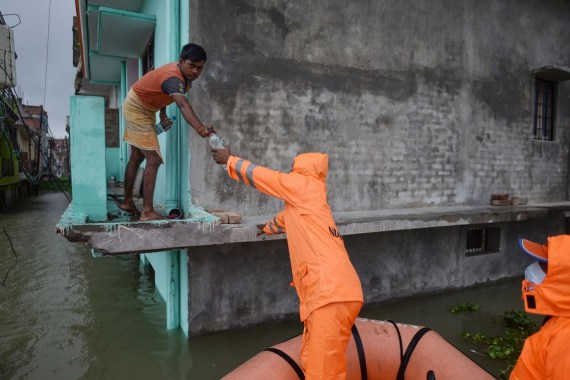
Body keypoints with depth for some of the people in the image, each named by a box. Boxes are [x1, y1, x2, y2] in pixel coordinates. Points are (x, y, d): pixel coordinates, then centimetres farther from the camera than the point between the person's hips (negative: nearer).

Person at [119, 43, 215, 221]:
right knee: (153, 159, -16)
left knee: (137, 157, 17)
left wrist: (163, 116, 1)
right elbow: (183, 105, -53)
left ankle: (127, 201, 30)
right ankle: (148, 212, -15)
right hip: (137, 108, -10)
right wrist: (200, 127, -69)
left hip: (145, 109, 10)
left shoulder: (180, 74, -4)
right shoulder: (173, 77, -33)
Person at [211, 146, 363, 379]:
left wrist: (229, 160, 27)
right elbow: (288, 217, 48)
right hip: (328, 293, 9)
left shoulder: (305, 185, 3)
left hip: (331, 293, -9)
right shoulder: (303, 199, 26)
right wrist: (268, 227, 67)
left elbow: (261, 176, 11)